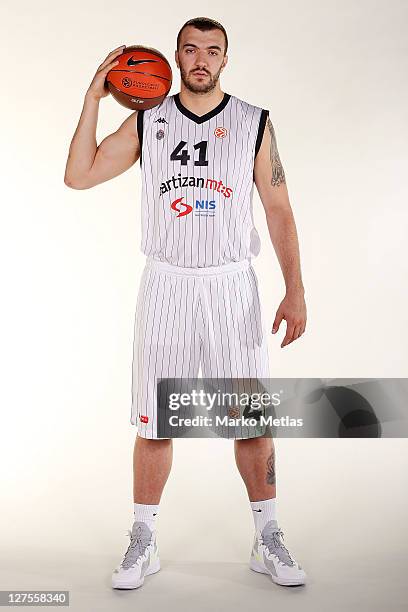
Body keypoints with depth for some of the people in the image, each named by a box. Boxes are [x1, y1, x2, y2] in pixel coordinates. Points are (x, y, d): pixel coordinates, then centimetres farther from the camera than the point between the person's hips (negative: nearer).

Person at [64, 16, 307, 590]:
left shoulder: (254, 123, 3)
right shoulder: (147, 121, 5)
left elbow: (279, 211, 3)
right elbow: (79, 176, 0)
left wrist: (296, 291, -4)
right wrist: (94, 97, -5)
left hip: (231, 285, 0)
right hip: (166, 285, 1)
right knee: (154, 422, 5)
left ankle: (268, 541, 21)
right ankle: (143, 542, 22)